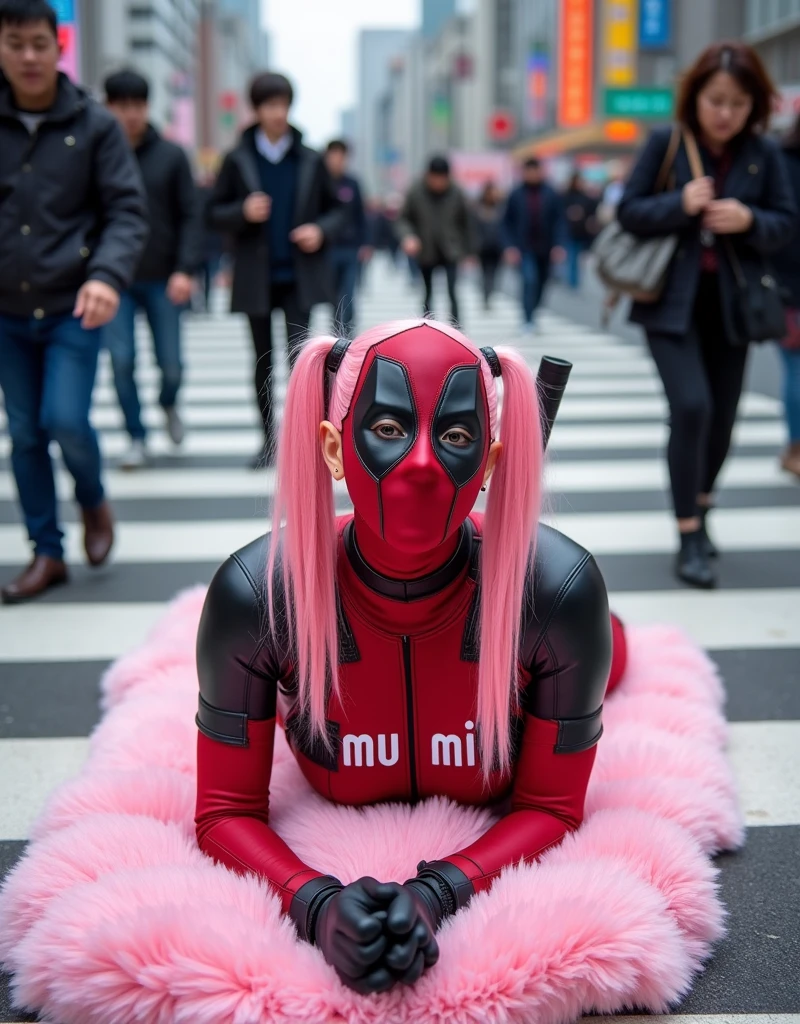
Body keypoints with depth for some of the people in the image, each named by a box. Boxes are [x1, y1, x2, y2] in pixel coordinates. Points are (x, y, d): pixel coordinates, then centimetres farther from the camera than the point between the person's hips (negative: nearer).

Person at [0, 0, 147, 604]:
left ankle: (94, 502, 19)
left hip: (72, 308, -3)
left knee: (66, 421, -13)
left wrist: (107, 275, -25)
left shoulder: (95, 125, -4)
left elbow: (127, 211, -7)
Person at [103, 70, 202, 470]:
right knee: (121, 361, -5)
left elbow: (190, 216, -1)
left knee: (170, 364, 4)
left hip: (163, 280, 0)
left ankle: (168, 404, 37)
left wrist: (185, 269, -12)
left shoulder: (171, 156, 0)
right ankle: (136, 438, 12)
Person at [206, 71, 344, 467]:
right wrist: (243, 212, -16)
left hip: (299, 276, -1)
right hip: (256, 278, 1)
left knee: (299, 356, -12)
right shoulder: (237, 160, 3)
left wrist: (321, 230, -10)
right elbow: (214, 213, 4)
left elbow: (335, 209, 12)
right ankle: (270, 439, 20)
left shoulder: (310, 160, 5)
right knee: (263, 363, 9)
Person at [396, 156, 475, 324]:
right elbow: (404, 220, 2)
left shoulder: (456, 194, -3)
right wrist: (407, 236, -18)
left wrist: (469, 252, 7)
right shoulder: (416, 193, -5)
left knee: (452, 293, -13)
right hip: (425, 253, 1)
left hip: (450, 253, -1)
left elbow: (466, 223, 6)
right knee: (428, 294, 11)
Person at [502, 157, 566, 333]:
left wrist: (558, 245, -11)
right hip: (525, 250, -2)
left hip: (545, 249, 3)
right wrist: (510, 246, -8)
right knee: (530, 280, -20)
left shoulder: (551, 195, 1)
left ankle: (530, 314, 33)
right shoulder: (516, 196, 0)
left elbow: (559, 221, 0)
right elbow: (507, 223, 3)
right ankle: (528, 320, -17)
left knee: (541, 284, 12)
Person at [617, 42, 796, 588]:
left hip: (730, 302, 3)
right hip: (671, 298, -3)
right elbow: (629, 211, -4)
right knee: (691, 406, -17)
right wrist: (680, 204, -22)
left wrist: (750, 220, -18)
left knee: (723, 416, 9)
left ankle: (700, 510, 34)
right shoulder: (665, 143, -6)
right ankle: (690, 537, -7)